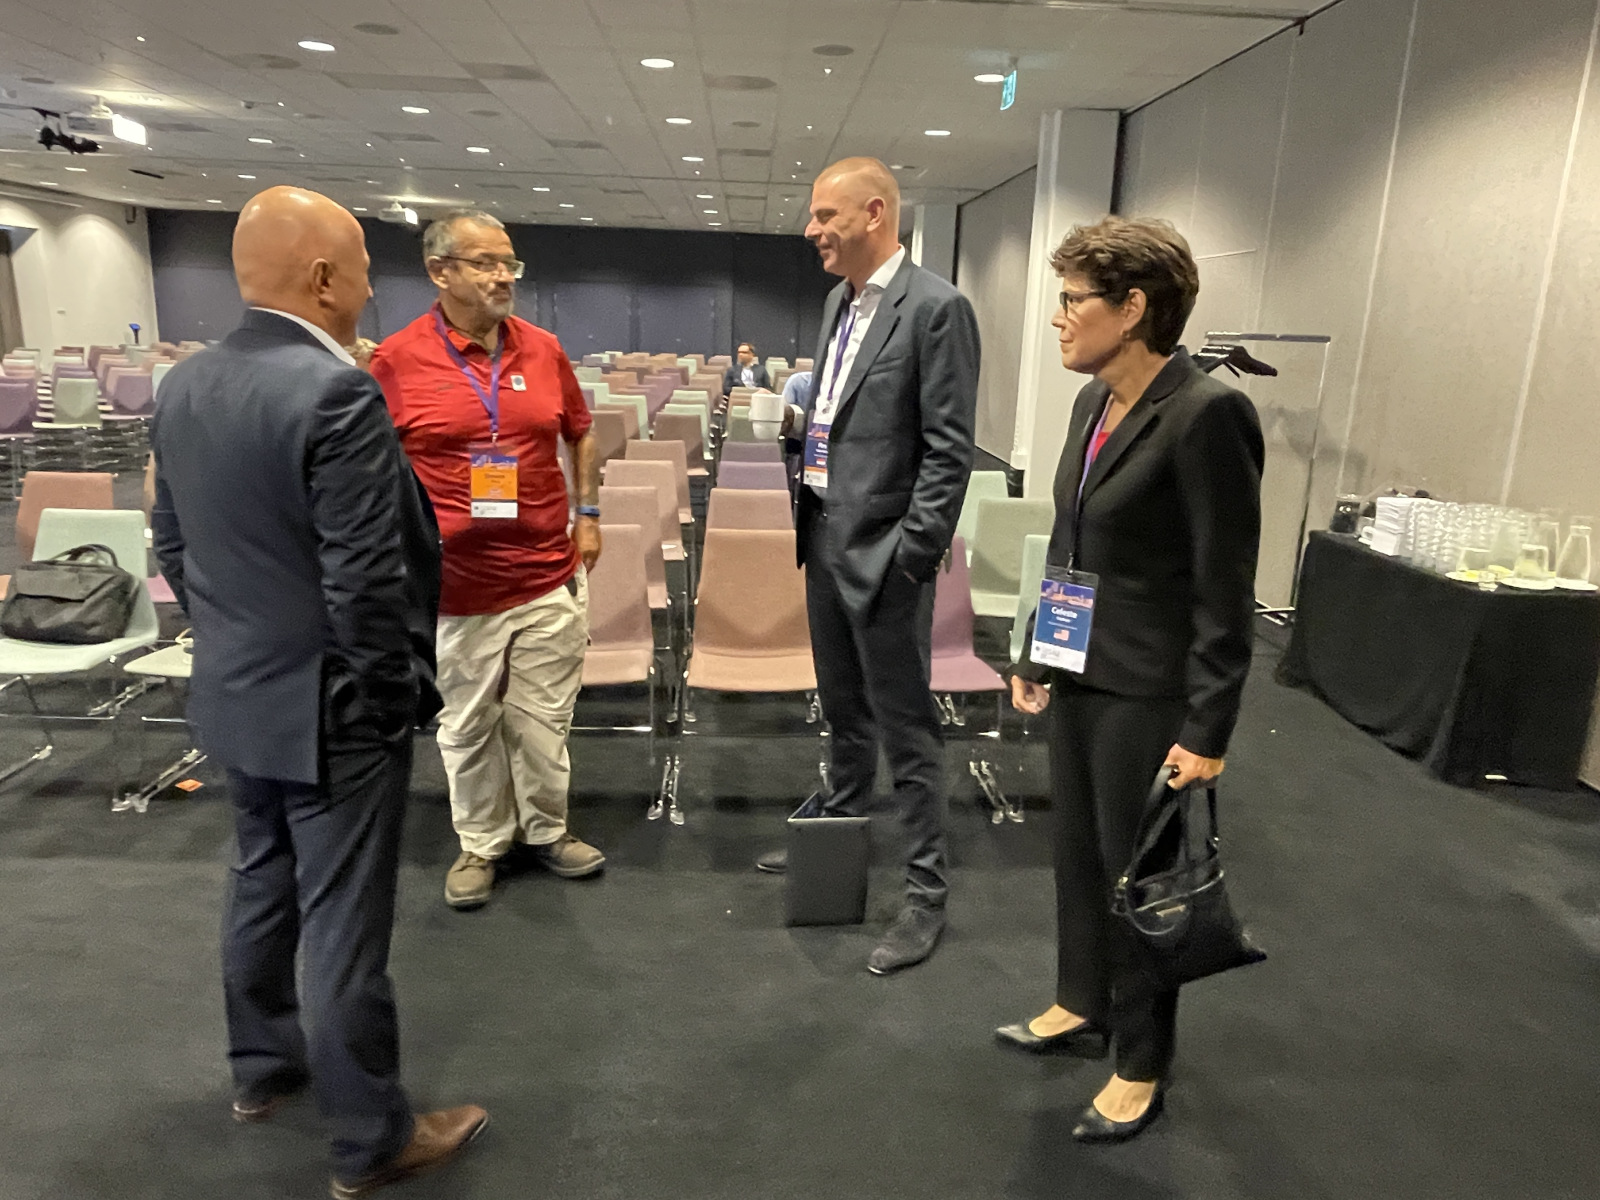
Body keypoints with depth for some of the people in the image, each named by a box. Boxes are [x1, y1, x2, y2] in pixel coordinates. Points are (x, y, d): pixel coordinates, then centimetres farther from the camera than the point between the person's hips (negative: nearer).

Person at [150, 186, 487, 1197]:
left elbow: (174, 545, 11)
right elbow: (366, 581, -25)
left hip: (234, 694, 9)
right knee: (344, 924, 4)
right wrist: (393, 694, -11)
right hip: (331, 707, -9)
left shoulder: (184, 386, 4)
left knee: (262, 885, 24)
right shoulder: (337, 392, -24)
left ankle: (264, 1067, 44)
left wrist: (229, 640, 21)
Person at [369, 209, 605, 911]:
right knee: (468, 726, 13)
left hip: (549, 576, 2)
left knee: (543, 720, 14)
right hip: (453, 584, -2)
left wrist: (589, 515, 11)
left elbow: (580, 433, 17)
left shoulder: (543, 349, 3)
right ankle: (481, 842, 33)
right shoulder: (397, 360, -7)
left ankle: (545, 830, 35)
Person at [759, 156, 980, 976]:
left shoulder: (936, 306, -13)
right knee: (842, 708, 22)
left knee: (905, 727, 1)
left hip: (883, 551, -8)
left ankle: (927, 893, 16)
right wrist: (801, 423, 7)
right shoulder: (839, 300, 13)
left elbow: (949, 448, -16)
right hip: (824, 536, 8)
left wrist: (911, 556, -18)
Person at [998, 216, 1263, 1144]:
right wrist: (1036, 655, 16)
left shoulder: (1206, 414, -19)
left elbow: (1225, 589, -18)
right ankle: (1083, 1008, 42)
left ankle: (1143, 1067, 30)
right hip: (1079, 672, 8)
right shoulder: (1095, 400, 5)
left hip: (1147, 692, -8)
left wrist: (1207, 731, -17)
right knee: (1078, 851, 20)